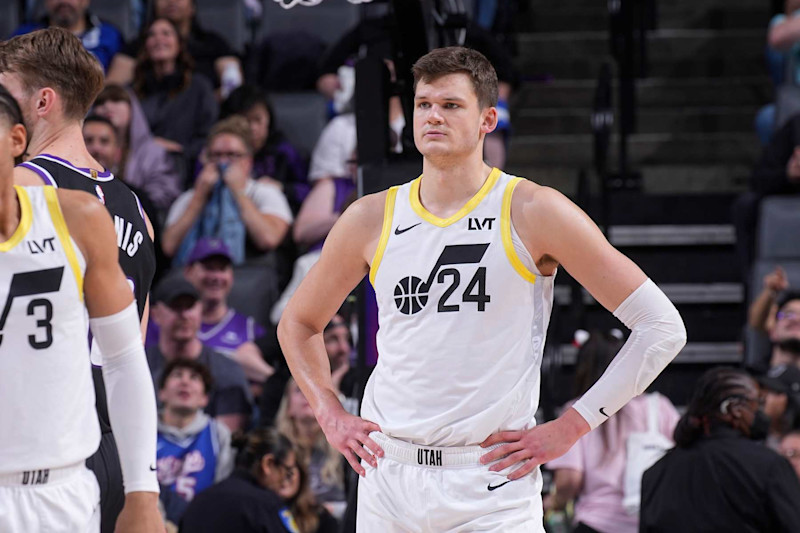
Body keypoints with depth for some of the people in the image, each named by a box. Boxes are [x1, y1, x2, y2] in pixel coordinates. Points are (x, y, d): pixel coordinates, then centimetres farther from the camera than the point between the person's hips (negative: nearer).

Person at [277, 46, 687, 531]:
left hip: (493, 490, -3)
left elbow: (663, 327, -4)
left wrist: (569, 428, -5)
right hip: (388, 482, 4)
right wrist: (331, 417, 10)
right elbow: (298, 325, 24)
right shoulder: (371, 219, 6)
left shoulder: (534, 213, -5)